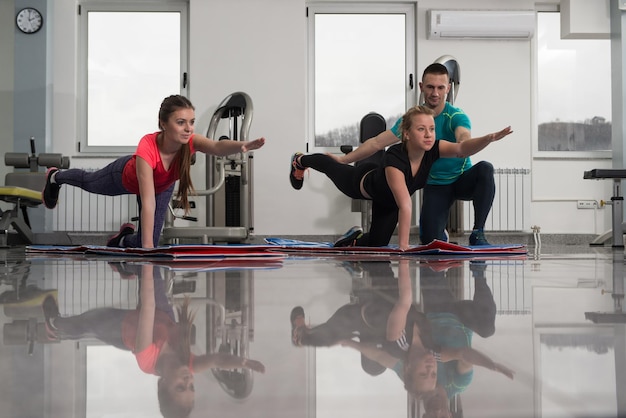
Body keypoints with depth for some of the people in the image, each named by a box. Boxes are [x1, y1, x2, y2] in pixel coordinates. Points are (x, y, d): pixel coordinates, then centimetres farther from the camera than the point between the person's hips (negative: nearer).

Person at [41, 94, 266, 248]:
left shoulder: (191, 142, -39)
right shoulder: (147, 148, -49)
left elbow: (218, 147, -59)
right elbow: (148, 202, -52)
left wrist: (242, 145, -80)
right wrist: (147, 245, -55)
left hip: (163, 186, 3)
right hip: (126, 176, -3)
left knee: (147, 244, 1)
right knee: (89, 182, 30)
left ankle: (125, 238, 37)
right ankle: (55, 177, 64)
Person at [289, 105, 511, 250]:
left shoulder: (433, 149, -33)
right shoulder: (394, 158, -48)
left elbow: (462, 148, -50)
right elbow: (405, 204, -55)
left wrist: (489, 138, -67)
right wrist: (403, 245, -60)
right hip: (362, 182, -4)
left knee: (376, 245, 10)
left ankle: (355, 239, 44)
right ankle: (301, 161, 61)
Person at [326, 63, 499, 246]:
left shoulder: (456, 116, -17)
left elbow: (465, 138, -41)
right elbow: (377, 143, -3)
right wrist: (343, 159, -5)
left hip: (463, 180, -2)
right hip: (435, 186, 2)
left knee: (484, 168, -35)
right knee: (430, 241, -12)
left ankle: (477, 233, -24)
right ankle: (441, 233, 29)